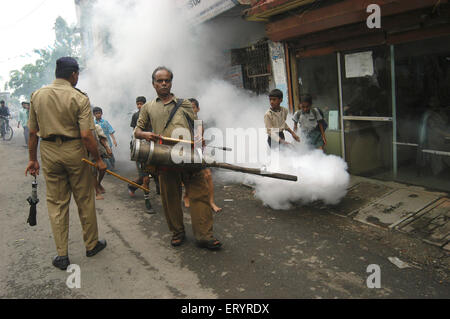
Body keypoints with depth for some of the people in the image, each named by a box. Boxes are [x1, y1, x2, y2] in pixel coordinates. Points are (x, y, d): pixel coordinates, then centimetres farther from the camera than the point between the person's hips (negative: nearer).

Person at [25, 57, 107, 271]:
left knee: (56, 202, 11)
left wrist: (33, 159, 14)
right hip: (74, 151, -3)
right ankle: (91, 244, 27)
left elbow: (33, 132, 5)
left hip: (49, 152, 4)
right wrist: (98, 160, -7)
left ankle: (62, 255, 16)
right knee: (85, 200, 12)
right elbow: (86, 135, -16)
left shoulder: (37, 95, 3)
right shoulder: (79, 98, -10)